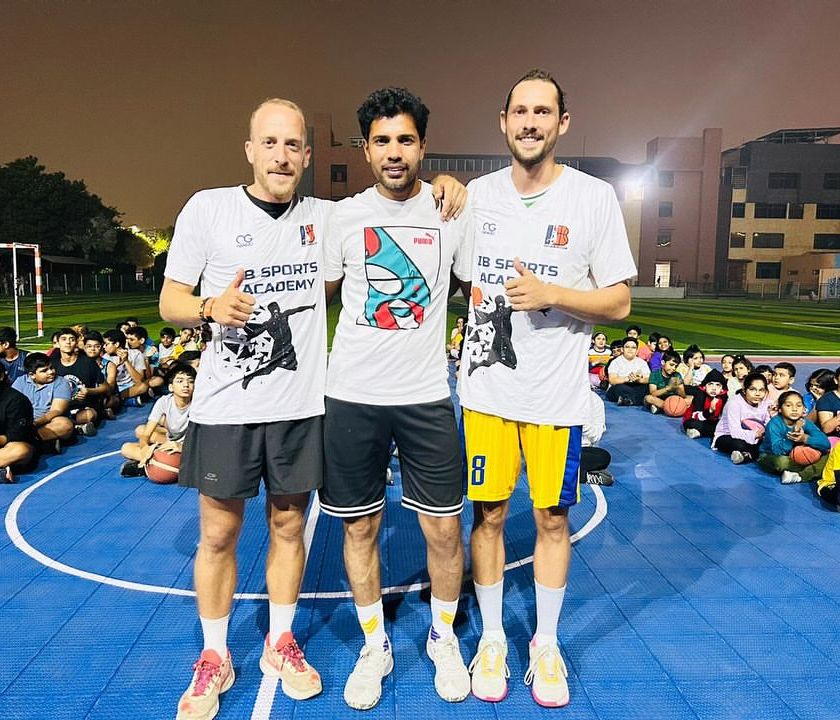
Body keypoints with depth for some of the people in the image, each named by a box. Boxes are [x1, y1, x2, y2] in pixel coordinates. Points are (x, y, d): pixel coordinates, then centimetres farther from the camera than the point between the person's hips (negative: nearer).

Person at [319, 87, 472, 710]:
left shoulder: (453, 212, 2)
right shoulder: (342, 216, 4)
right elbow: (319, 292, 13)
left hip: (428, 396, 0)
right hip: (352, 396, 1)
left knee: (444, 526, 5)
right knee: (360, 526, 9)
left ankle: (444, 638, 33)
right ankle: (375, 647, 32)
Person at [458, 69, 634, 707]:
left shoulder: (595, 198, -4)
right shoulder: (477, 195, 4)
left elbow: (618, 302, -5)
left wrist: (550, 294, -18)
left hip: (558, 393, -1)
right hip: (487, 389, 2)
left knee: (553, 518, 10)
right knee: (489, 513, 9)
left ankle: (547, 644, 32)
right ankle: (492, 638, 30)